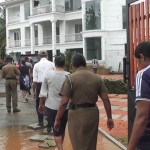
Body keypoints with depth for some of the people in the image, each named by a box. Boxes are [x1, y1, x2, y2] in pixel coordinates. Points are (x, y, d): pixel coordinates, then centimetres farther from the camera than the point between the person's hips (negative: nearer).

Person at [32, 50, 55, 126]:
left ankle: (41, 121, 12)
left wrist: (34, 91, 3)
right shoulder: (52, 64, 1)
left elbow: (34, 80, -2)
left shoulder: (36, 65, 1)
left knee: (39, 104, 12)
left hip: (40, 85, -1)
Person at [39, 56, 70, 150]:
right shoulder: (69, 76, -6)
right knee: (62, 129, 20)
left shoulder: (49, 74, -7)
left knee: (56, 130, 6)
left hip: (52, 106, -2)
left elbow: (43, 91, -2)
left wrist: (41, 104, 11)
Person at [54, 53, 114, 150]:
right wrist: (109, 118, 10)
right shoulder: (97, 78, 4)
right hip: (93, 113, 5)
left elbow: (64, 102, -12)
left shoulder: (71, 79, -8)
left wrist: (57, 120, -2)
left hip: (77, 114, -4)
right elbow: (106, 99, 2)